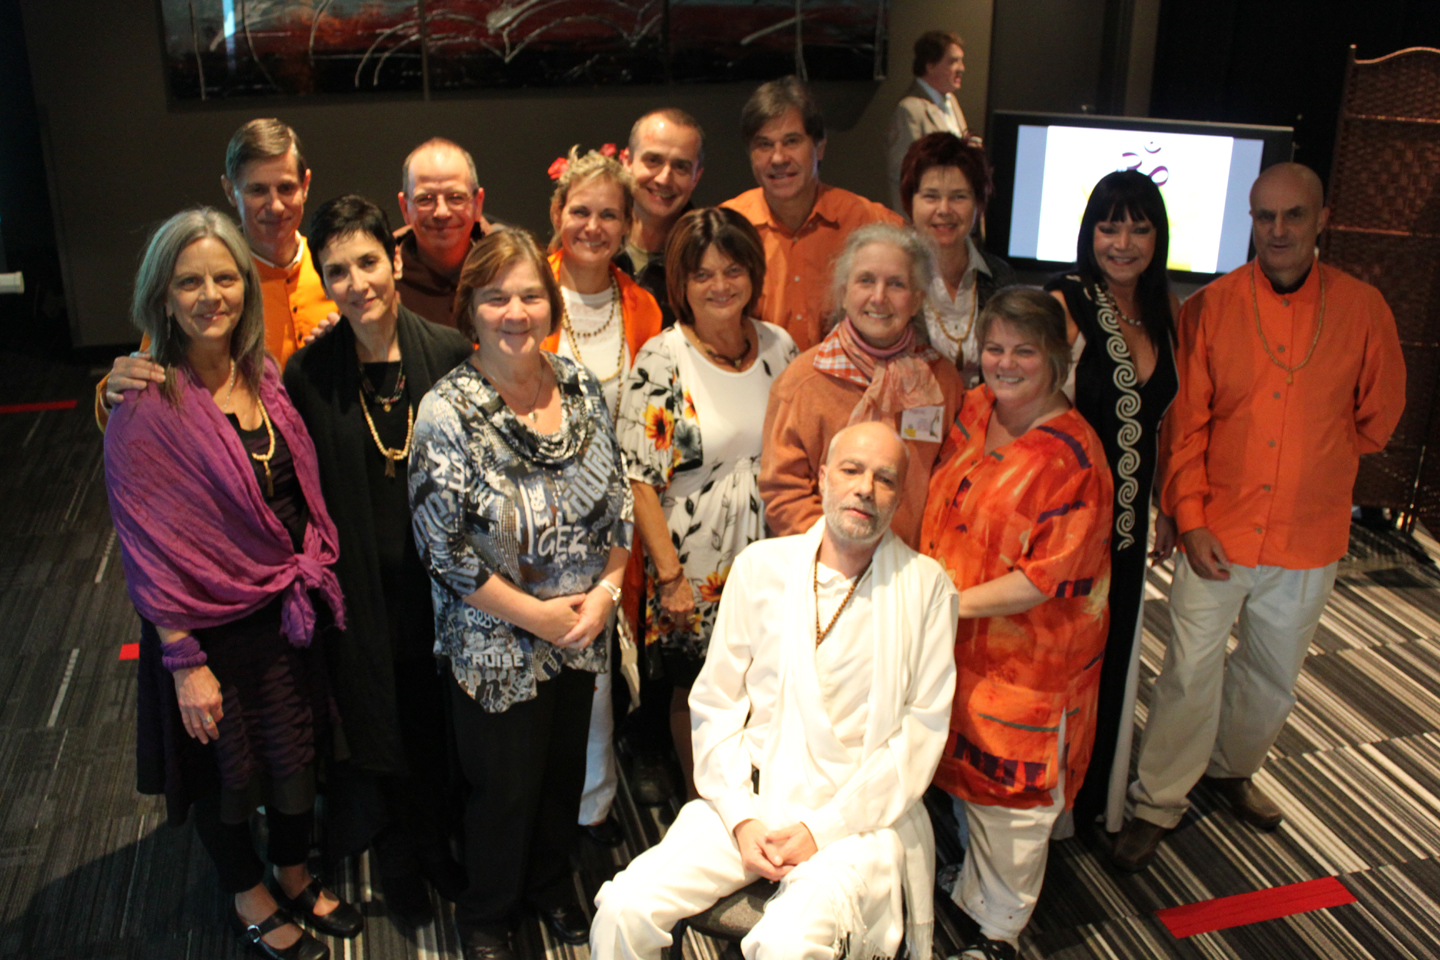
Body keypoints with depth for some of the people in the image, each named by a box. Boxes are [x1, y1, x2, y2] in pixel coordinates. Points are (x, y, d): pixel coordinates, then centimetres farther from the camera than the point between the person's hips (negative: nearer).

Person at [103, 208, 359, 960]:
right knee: (228, 767, 16)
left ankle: (295, 877, 46)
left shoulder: (264, 377, -1)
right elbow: (149, 546, -18)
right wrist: (185, 663, -17)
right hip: (211, 626, -5)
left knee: (297, 752, 19)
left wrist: (315, 578, 5)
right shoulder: (147, 406, -20)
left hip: (290, 608, 5)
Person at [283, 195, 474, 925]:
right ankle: (399, 857, 42)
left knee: (443, 723, 16)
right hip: (362, 588, 0)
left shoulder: (448, 353, -8)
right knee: (381, 728, 16)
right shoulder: (309, 371, -9)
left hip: (438, 577, 1)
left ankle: (441, 844, 43)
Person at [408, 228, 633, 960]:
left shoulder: (580, 386, -4)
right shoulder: (447, 412, -20)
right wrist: (537, 614, -16)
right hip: (495, 642, -4)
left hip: (583, 630, 5)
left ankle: (550, 881, 50)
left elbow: (617, 498, 5)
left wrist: (608, 588, -7)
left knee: (565, 767, 22)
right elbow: (443, 549, -19)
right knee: (505, 785, 13)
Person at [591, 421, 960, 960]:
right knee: (623, 910, -16)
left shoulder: (926, 587, -1)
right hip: (751, 799, 3)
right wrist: (741, 818, -7)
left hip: (859, 815, -2)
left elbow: (923, 730, -4)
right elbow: (715, 703, 6)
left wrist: (822, 828, -11)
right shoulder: (760, 566, 5)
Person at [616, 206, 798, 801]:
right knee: (696, 691, 13)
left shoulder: (779, 346, 0)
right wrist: (669, 575, -14)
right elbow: (638, 479, -13)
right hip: (694, 565, -3)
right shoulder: (661, 360, -13)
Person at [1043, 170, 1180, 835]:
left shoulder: (1166, 312, 3)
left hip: (1128, 517, 6)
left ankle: (1095, 795, 42)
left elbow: (1163, 417, 12)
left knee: (1113, 652, 20)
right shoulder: (1064, 304, -16)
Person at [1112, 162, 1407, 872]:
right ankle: (1158, 802, 21)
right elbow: (1183, 424, -4)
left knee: (1275, 673, 18)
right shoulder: (1209, 308, -6)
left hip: (1310, 540, 2)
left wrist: (1315, 466, 11)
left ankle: (1232, 768, 44)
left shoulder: (1362, 309, -3)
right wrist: (1190, 518, -10)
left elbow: (1377, 415, 10)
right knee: (1190, 672, 3)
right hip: (1217, 533, -2)